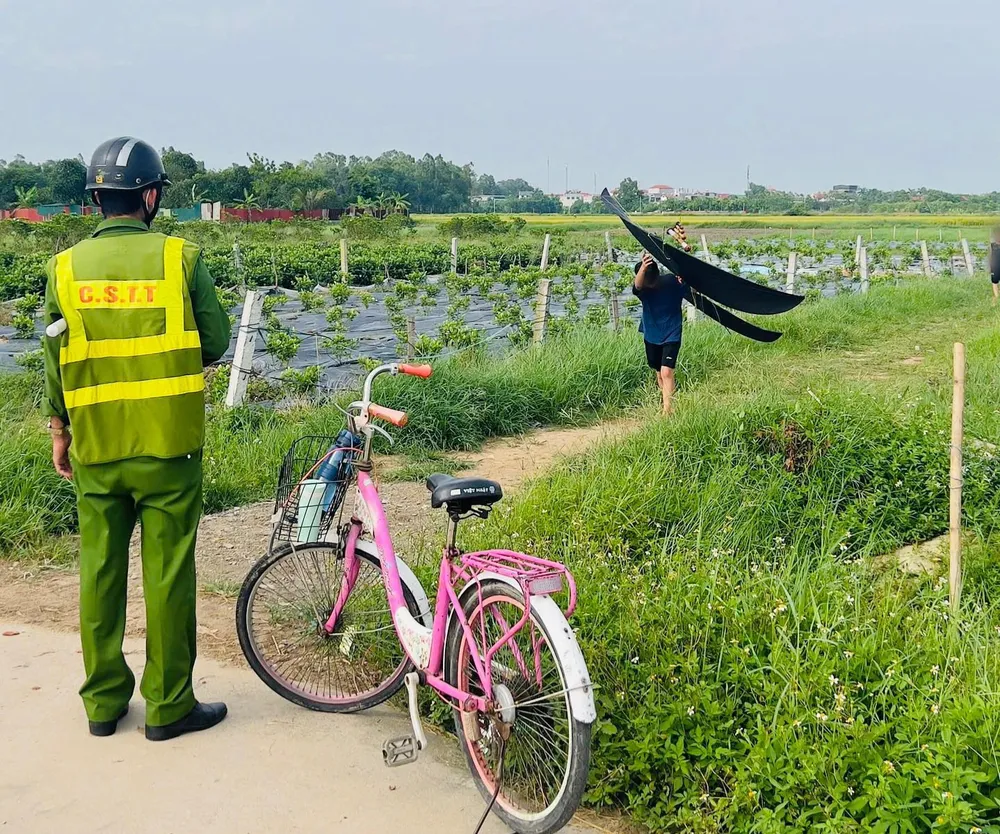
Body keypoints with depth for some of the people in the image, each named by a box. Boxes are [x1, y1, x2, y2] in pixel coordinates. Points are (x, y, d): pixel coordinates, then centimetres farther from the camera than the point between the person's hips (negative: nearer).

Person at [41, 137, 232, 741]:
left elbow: (56, 363, 5)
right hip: (169, 444, -3)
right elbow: (217, 342, -3)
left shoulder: (66, 267, 0)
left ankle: (104, 701, 25)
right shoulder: (180, 258, -8)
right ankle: (169, 706, 15)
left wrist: (60, 431, 17)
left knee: (100, 571, 14)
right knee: (168, 573, 5)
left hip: (95, 448, 3)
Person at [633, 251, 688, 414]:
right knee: (659, 374, 15)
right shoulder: (643, 288, -14)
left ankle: (667, 411, -15)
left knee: (666, 373, -16)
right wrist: (643, 267, -60)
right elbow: (637, 286, -39)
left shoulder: (672, 281, -15)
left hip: (671, 335, -3)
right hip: (651, 336, 3)